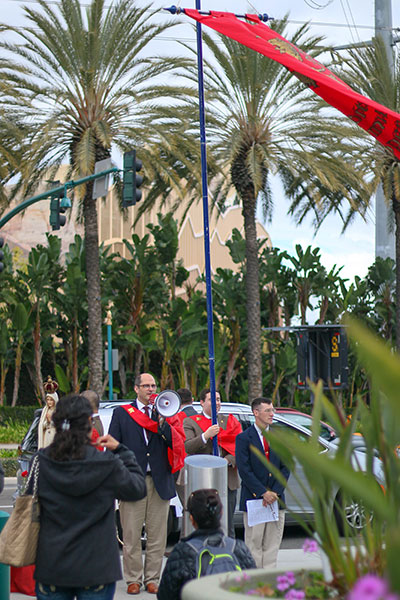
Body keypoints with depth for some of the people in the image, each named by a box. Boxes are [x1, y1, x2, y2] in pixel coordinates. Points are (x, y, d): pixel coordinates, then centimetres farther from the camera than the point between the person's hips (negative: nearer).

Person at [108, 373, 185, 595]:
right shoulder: (122, 413, 6)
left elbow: (178, 442, -2)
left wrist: (163, 424, -15)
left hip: (160, 481, 1)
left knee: (157, 535, 5)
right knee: (131, 534, 1)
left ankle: (152, 579, 14)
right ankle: (133, 579, 11)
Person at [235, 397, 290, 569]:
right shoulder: (244, 438, -4)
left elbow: (285, 467, 8)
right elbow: (244, 470, -9)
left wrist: (275, 492, -6)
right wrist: (263, 493, -14)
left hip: (276, 498, 4)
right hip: (253, 498, -4)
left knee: (272, 544, 6)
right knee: (254, 543, 0)